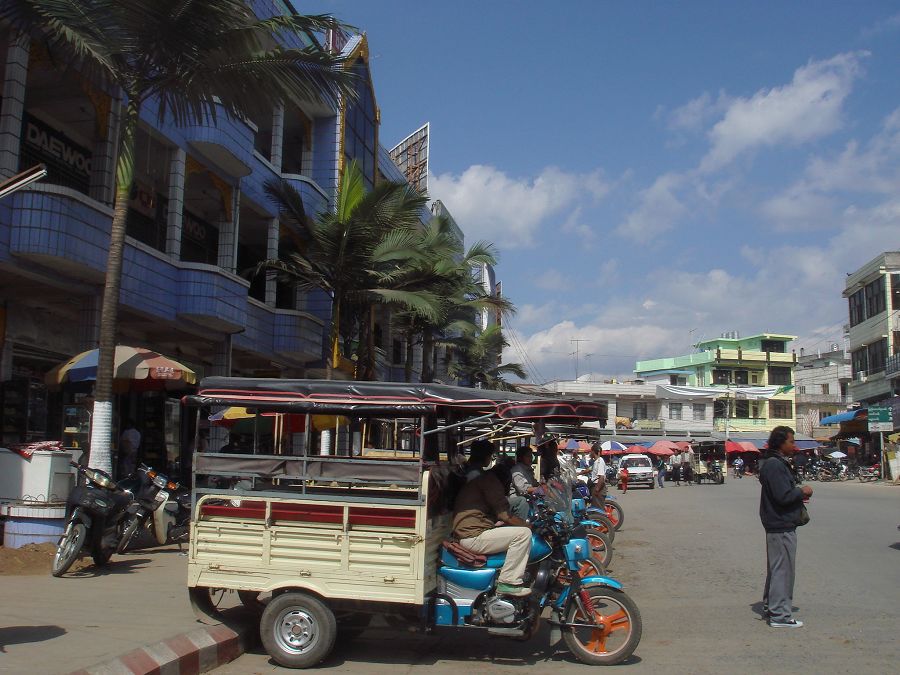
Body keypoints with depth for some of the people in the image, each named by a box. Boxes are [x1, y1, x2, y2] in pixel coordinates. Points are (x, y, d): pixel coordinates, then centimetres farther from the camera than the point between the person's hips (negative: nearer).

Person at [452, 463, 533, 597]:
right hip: (473, 536, -11)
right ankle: (508, 582, -14)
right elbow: (504, 516, -12)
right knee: (523, 533, -15)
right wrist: (528, 525, 1)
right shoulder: (491, 480, -4)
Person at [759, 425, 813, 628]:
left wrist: (799, 494, 6)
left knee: (776, 568, 19)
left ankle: (770, 606, 30)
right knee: (783, 569, -4)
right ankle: (779, 615, 2)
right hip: (782, 527, -11)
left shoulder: (777, 463, 15)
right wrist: (802, 491, -9)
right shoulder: (775, 465, -19)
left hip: (777, 525, 11)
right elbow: (783, 496, -24)